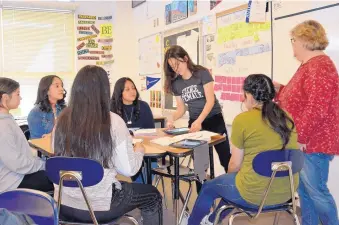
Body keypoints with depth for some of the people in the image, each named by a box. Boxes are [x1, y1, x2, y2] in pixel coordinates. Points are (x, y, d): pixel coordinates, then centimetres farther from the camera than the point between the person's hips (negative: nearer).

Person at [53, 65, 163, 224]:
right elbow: (128, 170, -13)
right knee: (153, 195, 21)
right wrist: (139, 151, 9)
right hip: (99, 207, -5)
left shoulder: (62, 120, -4)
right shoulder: (113, 122, -17)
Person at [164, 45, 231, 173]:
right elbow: (181, 108, 6)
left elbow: (210, 101, -17)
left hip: (213, 119, -4)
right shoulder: (176, 83, 2)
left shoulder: (202, 73, -11)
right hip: (194, 122, 4)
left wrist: (199, 121, -30)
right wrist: (172, 118, -16)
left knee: (225, 158, -4)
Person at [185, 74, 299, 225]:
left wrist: (229, 175, 16)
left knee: (208, 188, 22)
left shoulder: (242, 120, -14)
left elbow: (235, 164, -8)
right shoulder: (287, 117, 2)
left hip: (254, 194, -6)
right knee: (234, 180, 34)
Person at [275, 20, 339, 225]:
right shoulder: (309, 65, 16)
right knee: (304, 190, 16)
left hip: (312, 143, -10)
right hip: (303, 141, 10)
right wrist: (280, 89, 16)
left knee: (316, 191, 0)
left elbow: (317, 108, -24)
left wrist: (300, 137, -22)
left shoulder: (320, 66, -17)